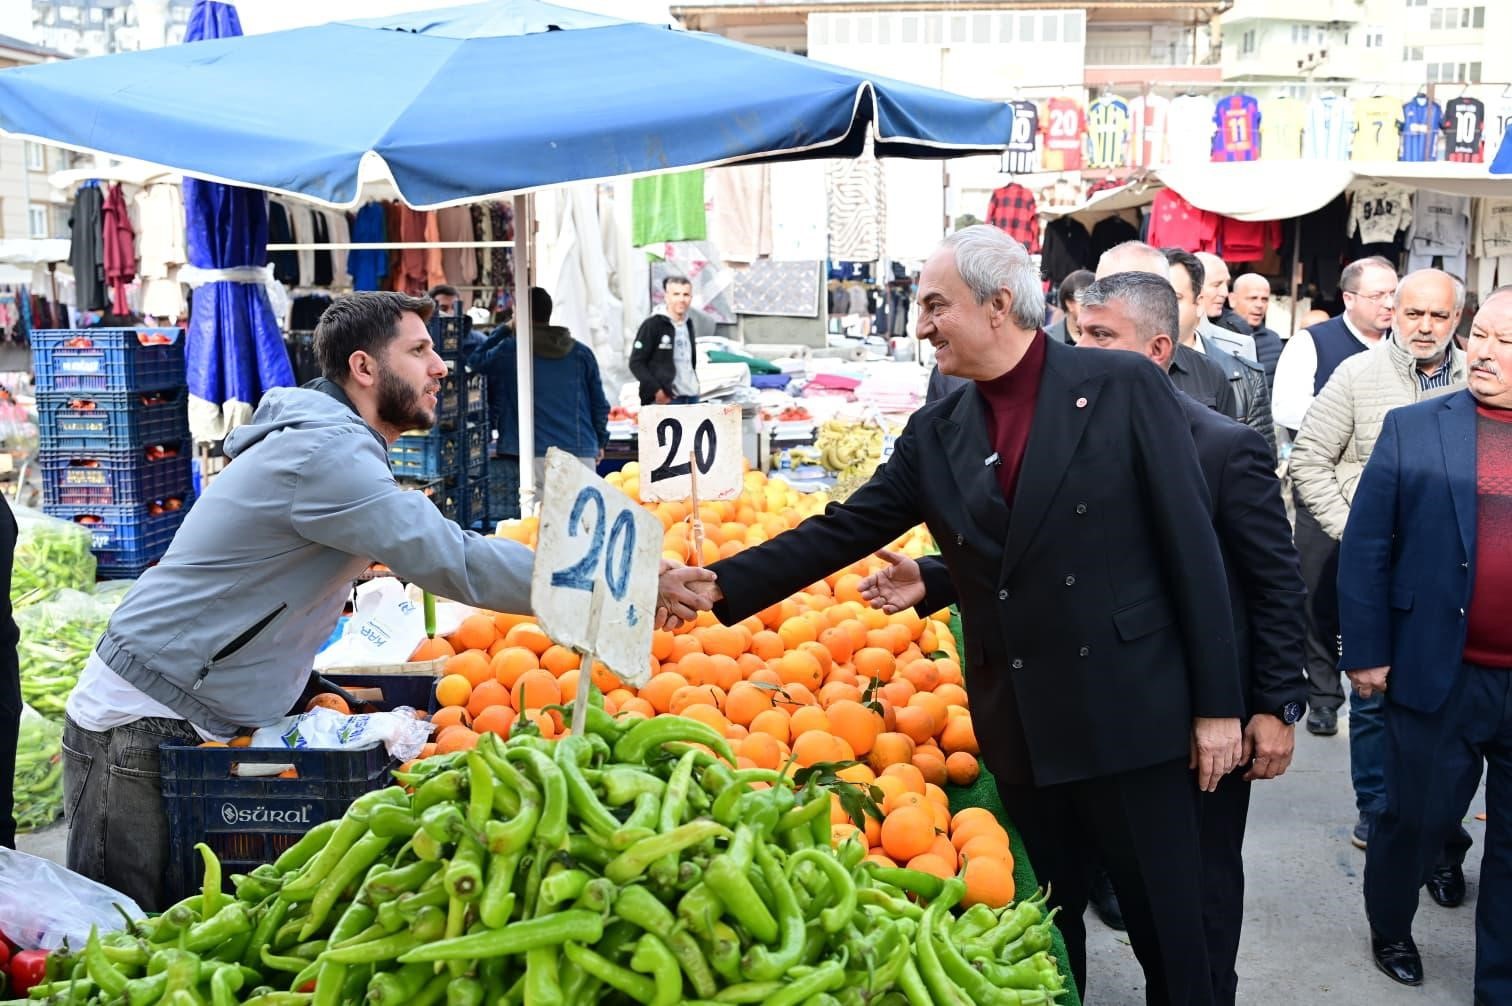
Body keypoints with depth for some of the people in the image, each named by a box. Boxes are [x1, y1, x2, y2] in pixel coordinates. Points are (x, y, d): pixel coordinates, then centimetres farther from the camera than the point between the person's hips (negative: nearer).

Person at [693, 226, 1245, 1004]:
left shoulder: (1123, 386, -7)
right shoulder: (936, 432, 6)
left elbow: (1190, 546, -7)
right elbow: (841, 531, 5)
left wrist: (1216, 702, -7)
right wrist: (720, 585, -5)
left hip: (1128, 710, -4)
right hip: (1018, 727, 4)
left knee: (1167, 931, 8)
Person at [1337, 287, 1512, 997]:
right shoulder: (1414, 429, -1)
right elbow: (1365, 548, -3)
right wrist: (1366, 652, -6)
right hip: (1437, 675, -1)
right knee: (1417, 818, 14)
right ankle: (1389, 927, 39)